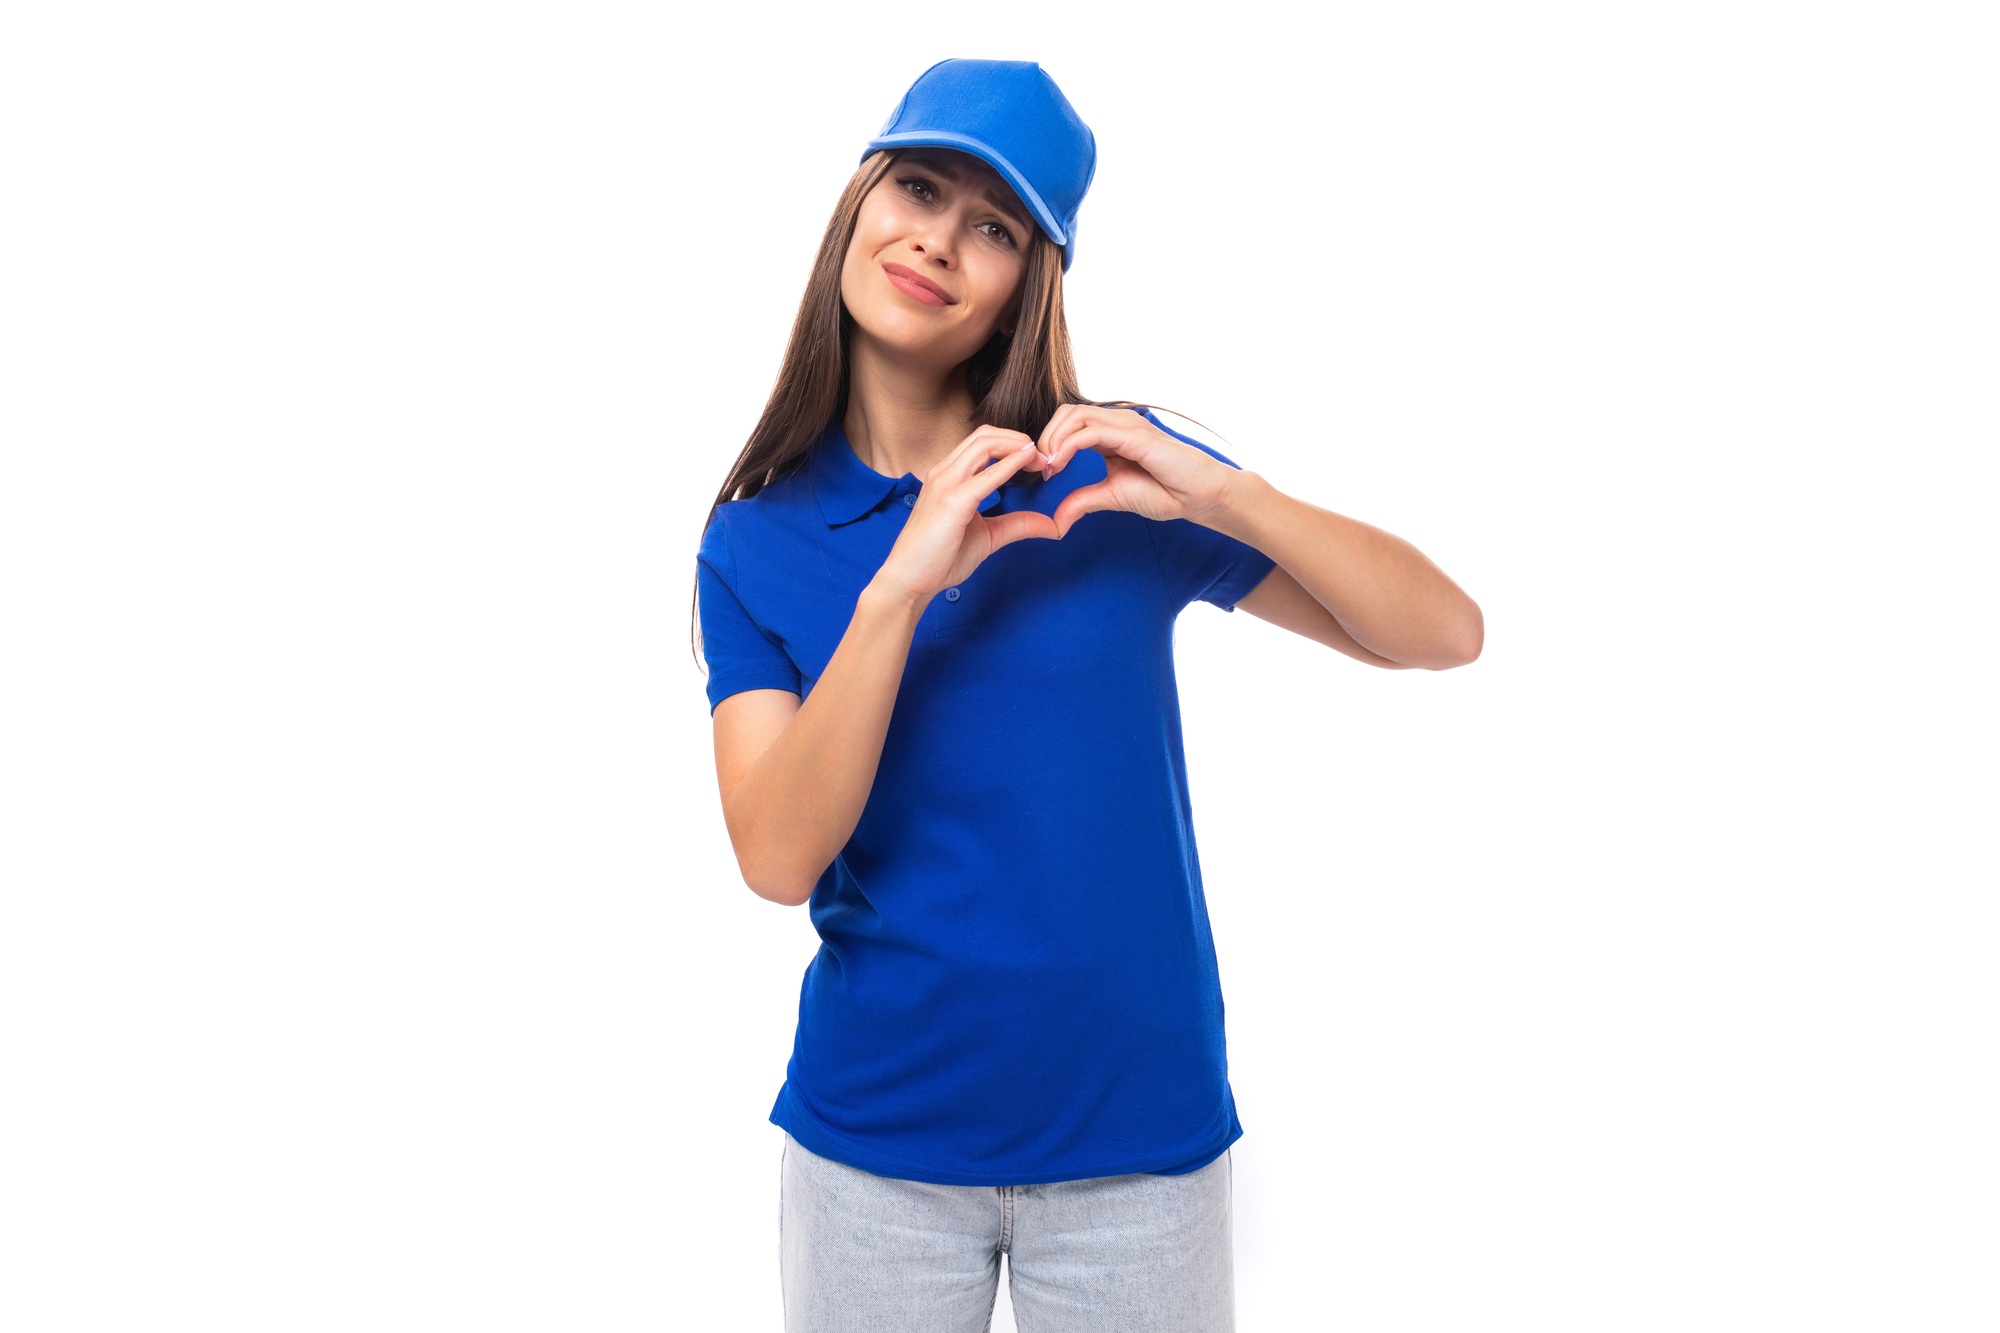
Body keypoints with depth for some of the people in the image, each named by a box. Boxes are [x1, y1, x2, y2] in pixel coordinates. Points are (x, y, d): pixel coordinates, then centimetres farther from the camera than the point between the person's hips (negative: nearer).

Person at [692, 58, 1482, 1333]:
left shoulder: (1114, 470, -5)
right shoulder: (757, 539, -2)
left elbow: (1444, 633, -7)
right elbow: (779, 858, -14)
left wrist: (1219, 495, -22)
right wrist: (899, 587, -24)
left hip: (1139, 1136, 0)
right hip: (872, 1146, 1)